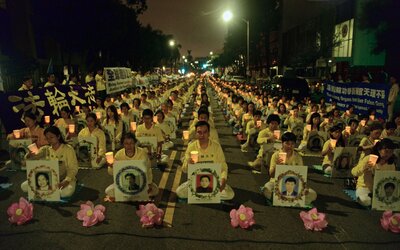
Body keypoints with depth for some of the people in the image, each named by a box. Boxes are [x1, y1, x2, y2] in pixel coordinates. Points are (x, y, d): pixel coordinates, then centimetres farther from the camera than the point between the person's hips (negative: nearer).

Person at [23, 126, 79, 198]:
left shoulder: (68, 149, -7)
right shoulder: (45, 149, 6)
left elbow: (73, 168, -12)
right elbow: (29, 158, 1)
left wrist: (66, 181, -29)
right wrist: (30, 154, -24)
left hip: (64, 179, -3)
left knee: (67, 192, -36)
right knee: (24, 186, -14)